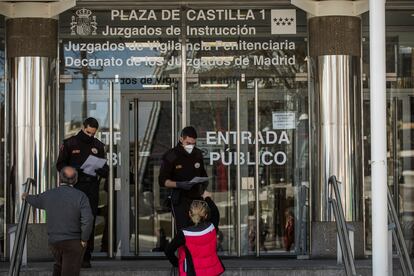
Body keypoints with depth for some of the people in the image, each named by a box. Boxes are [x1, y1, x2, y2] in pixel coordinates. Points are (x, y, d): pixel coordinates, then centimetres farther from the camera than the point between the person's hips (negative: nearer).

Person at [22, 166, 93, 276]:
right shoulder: (81, 196, -14)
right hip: (73, 242, -4)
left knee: (60, 263, 33)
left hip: (54, 241, 4)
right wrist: (84, 239, -10)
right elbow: (87, 220, -25)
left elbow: (36, 201, 19)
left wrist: (27, 197, 42)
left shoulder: (49, 195, -3)